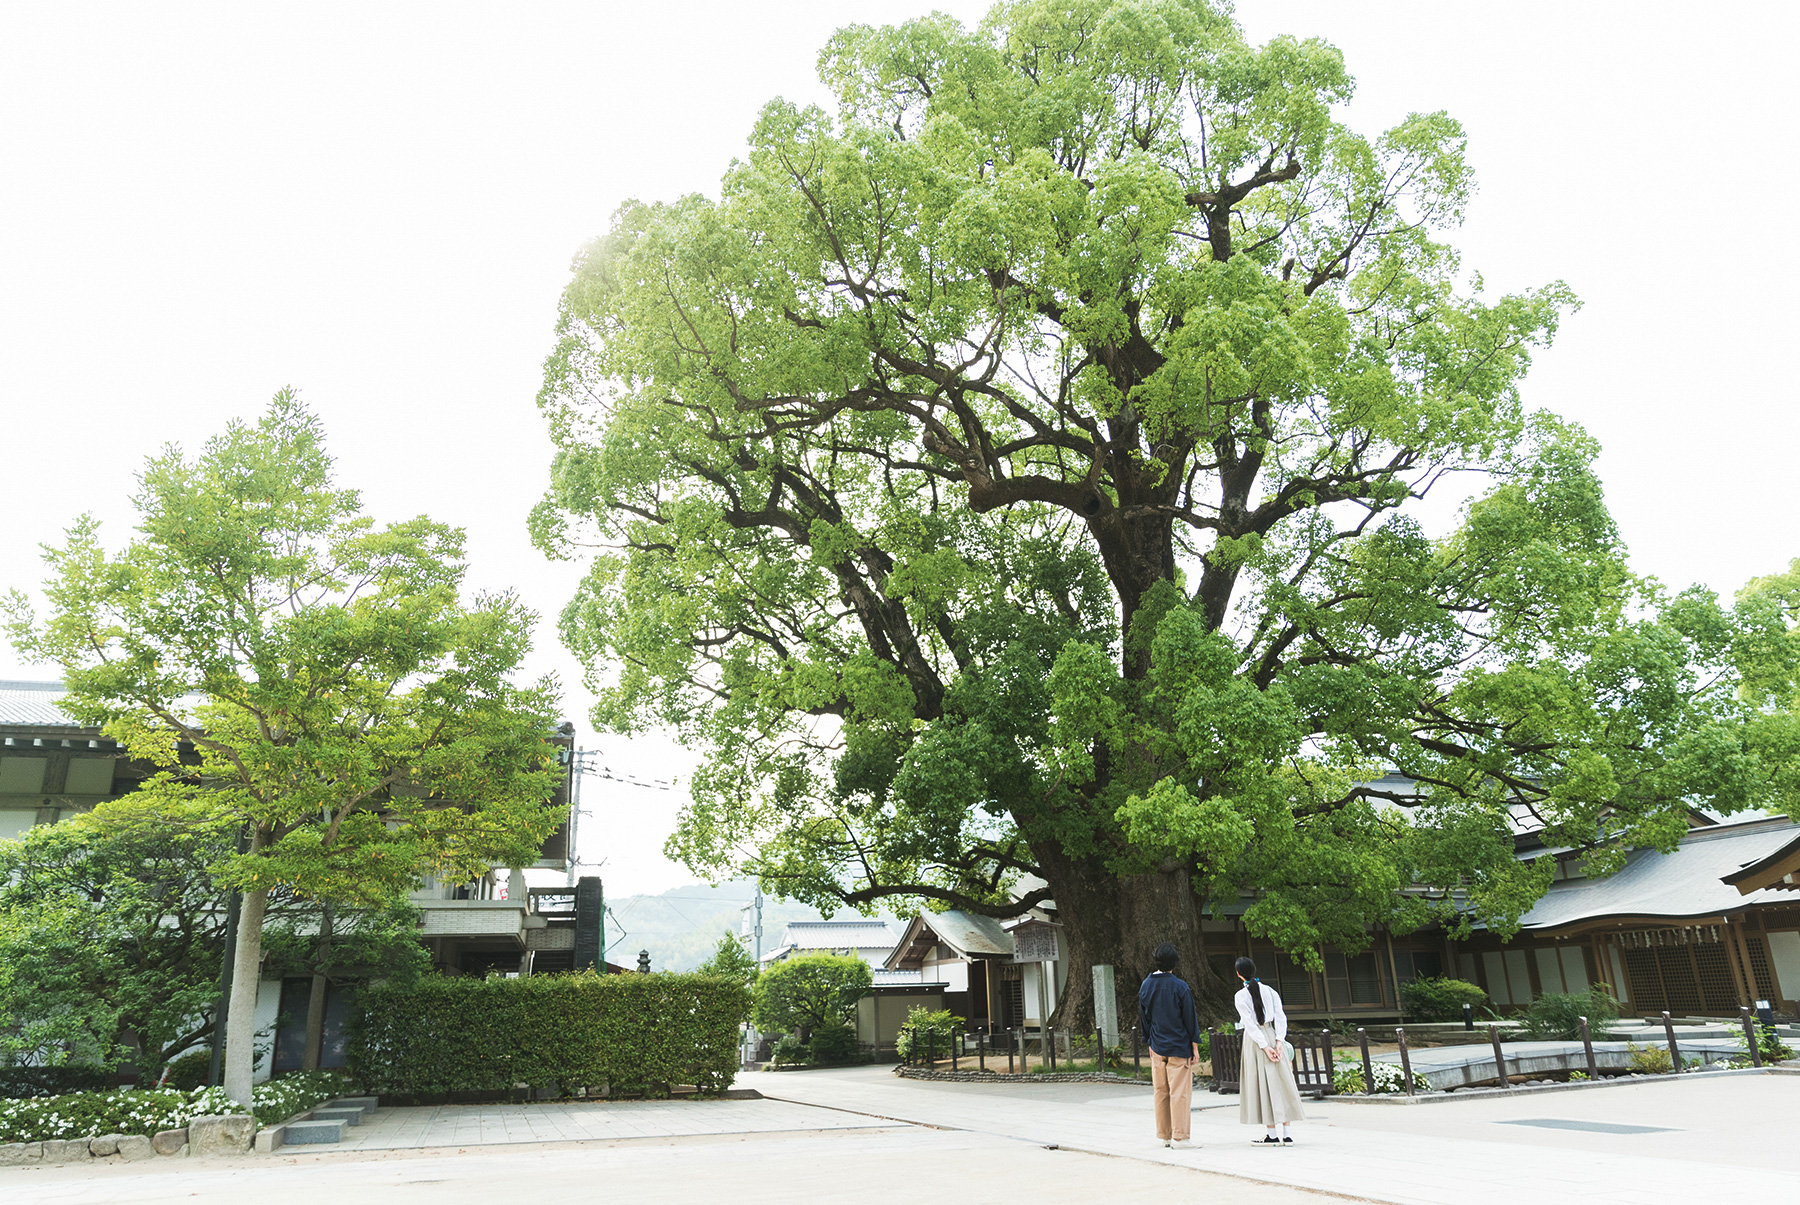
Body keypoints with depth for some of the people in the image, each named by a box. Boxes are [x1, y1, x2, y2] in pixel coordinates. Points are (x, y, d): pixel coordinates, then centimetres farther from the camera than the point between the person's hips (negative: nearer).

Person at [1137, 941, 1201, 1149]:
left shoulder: (1145, 986, 2)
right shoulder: (1180, 987, -13)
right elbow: (1189, 1017, -8)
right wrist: (1195, 1046, -1)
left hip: (1157, 1047, 5)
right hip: (1179, 1047, -5)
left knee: (1160, 1091, 11)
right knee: (1180, 1092, 0)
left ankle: (1164, 1135, 18)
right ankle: (1179, 1136, 1)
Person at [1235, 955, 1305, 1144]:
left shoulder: (1241, 995, -7)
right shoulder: (1270, 991, 6)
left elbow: (1250, 1024, -13)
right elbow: (1281, 1017, -1)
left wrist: (1265, 1047, -12)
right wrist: (1279, 1042, -6)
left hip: (1254, 1040, -4)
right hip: (1271, 1035, 4)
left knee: (1263, 1084, 0)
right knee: (1280, 1081, 7)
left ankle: (1272, 1133, 1)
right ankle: (1286, 1133, 7)